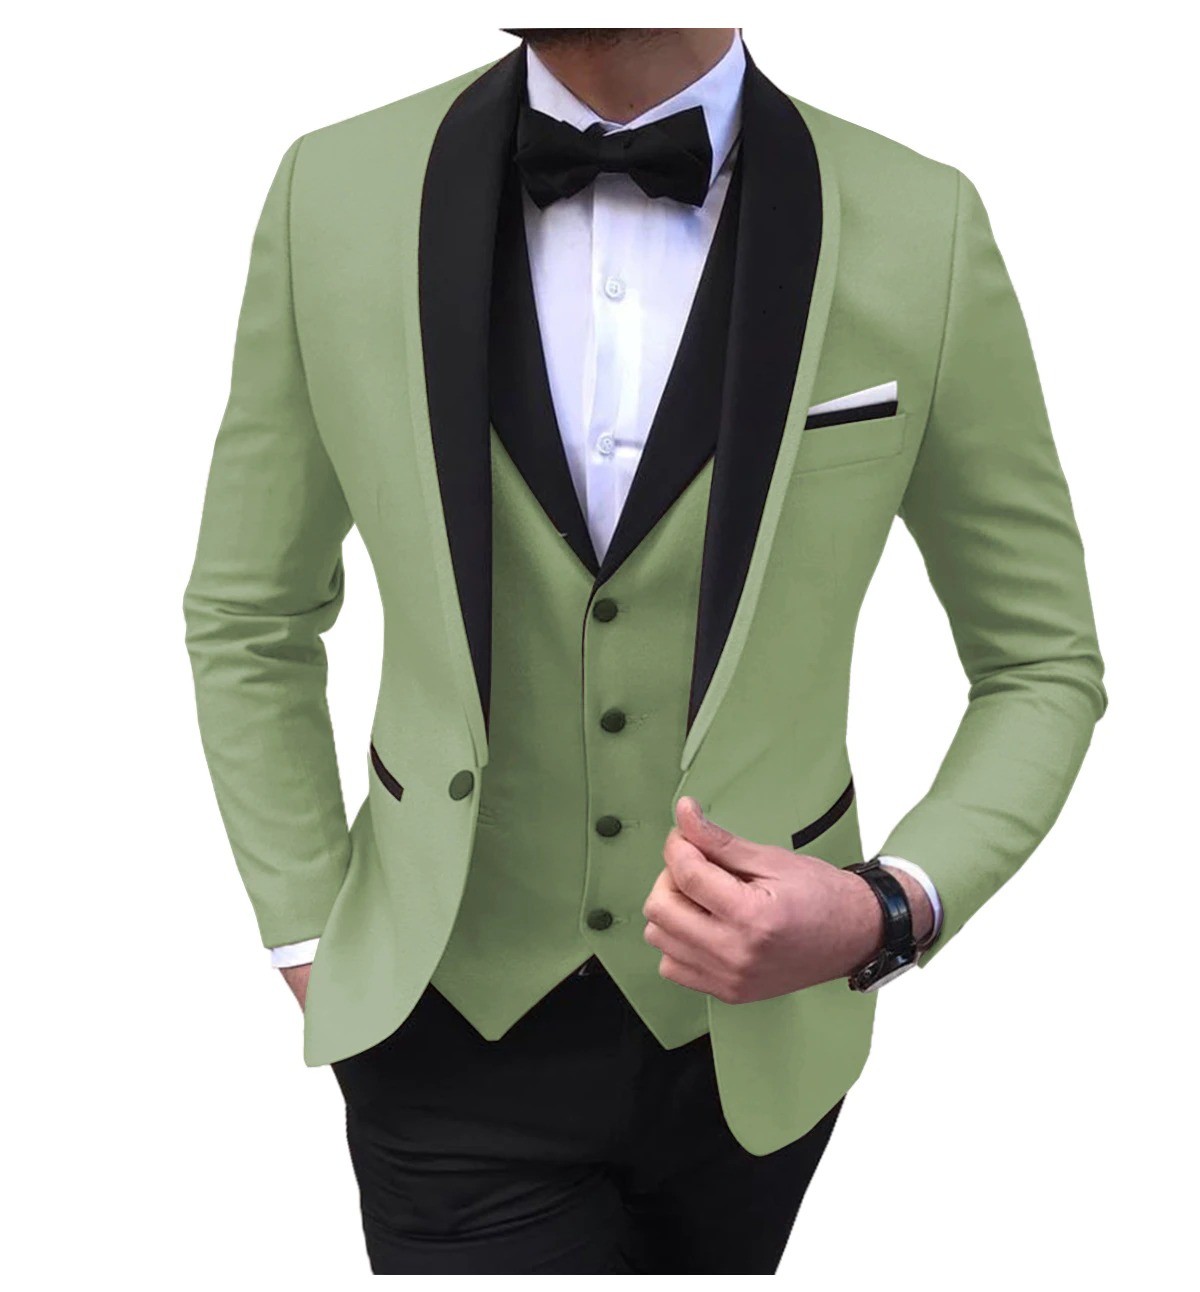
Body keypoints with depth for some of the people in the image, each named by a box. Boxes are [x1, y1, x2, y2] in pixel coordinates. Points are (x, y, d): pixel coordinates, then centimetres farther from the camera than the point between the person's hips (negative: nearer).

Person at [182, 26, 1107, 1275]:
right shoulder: (333, 193, -10)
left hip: (754, 1021, 1)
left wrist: (895, 909, -19)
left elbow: (1044, 664, -3)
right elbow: (247, 620, 3)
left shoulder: (922, 231, -13)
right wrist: (310, 949, 1)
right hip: (455, 1026, -1)